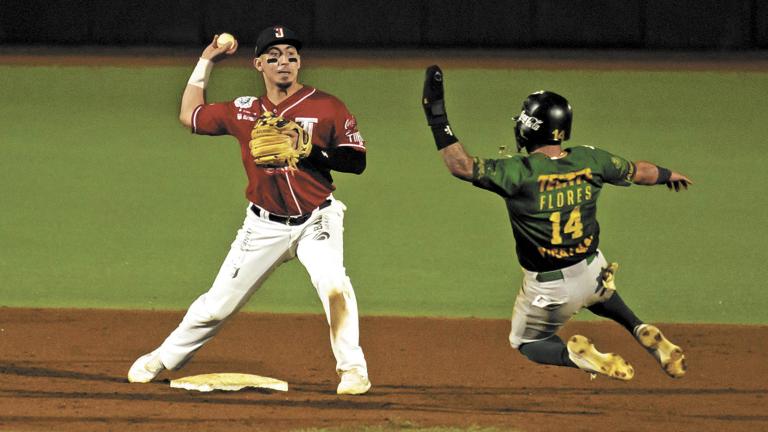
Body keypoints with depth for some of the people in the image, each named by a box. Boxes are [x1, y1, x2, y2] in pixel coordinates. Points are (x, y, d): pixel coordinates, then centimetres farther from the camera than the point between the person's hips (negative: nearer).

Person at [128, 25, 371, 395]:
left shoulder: (326, 107, -7)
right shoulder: (244, 111, 3)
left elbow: (356, 162, -7)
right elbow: (189, 116, 17)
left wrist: (311, 153, -21)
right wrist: (206, 62, 15)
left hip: (315, 222, -3)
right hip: (264, 225, 3)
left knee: (333, 284, -29)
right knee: (217, 304, 5)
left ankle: (352, 370, -16)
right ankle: (162, 359, 25)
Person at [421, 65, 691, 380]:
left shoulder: (519, 172, -25)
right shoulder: (590, 161, -9)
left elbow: (460, 164, -27)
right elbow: (638, 171, 9)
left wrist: (436, 115, -23)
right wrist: (667, 174, 31)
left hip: (548, 289, -5)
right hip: (592, 272, 5)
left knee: (525, 342, 22)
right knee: (599, 294, 41)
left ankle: (576, 355, -10)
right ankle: (642, 332, 14)